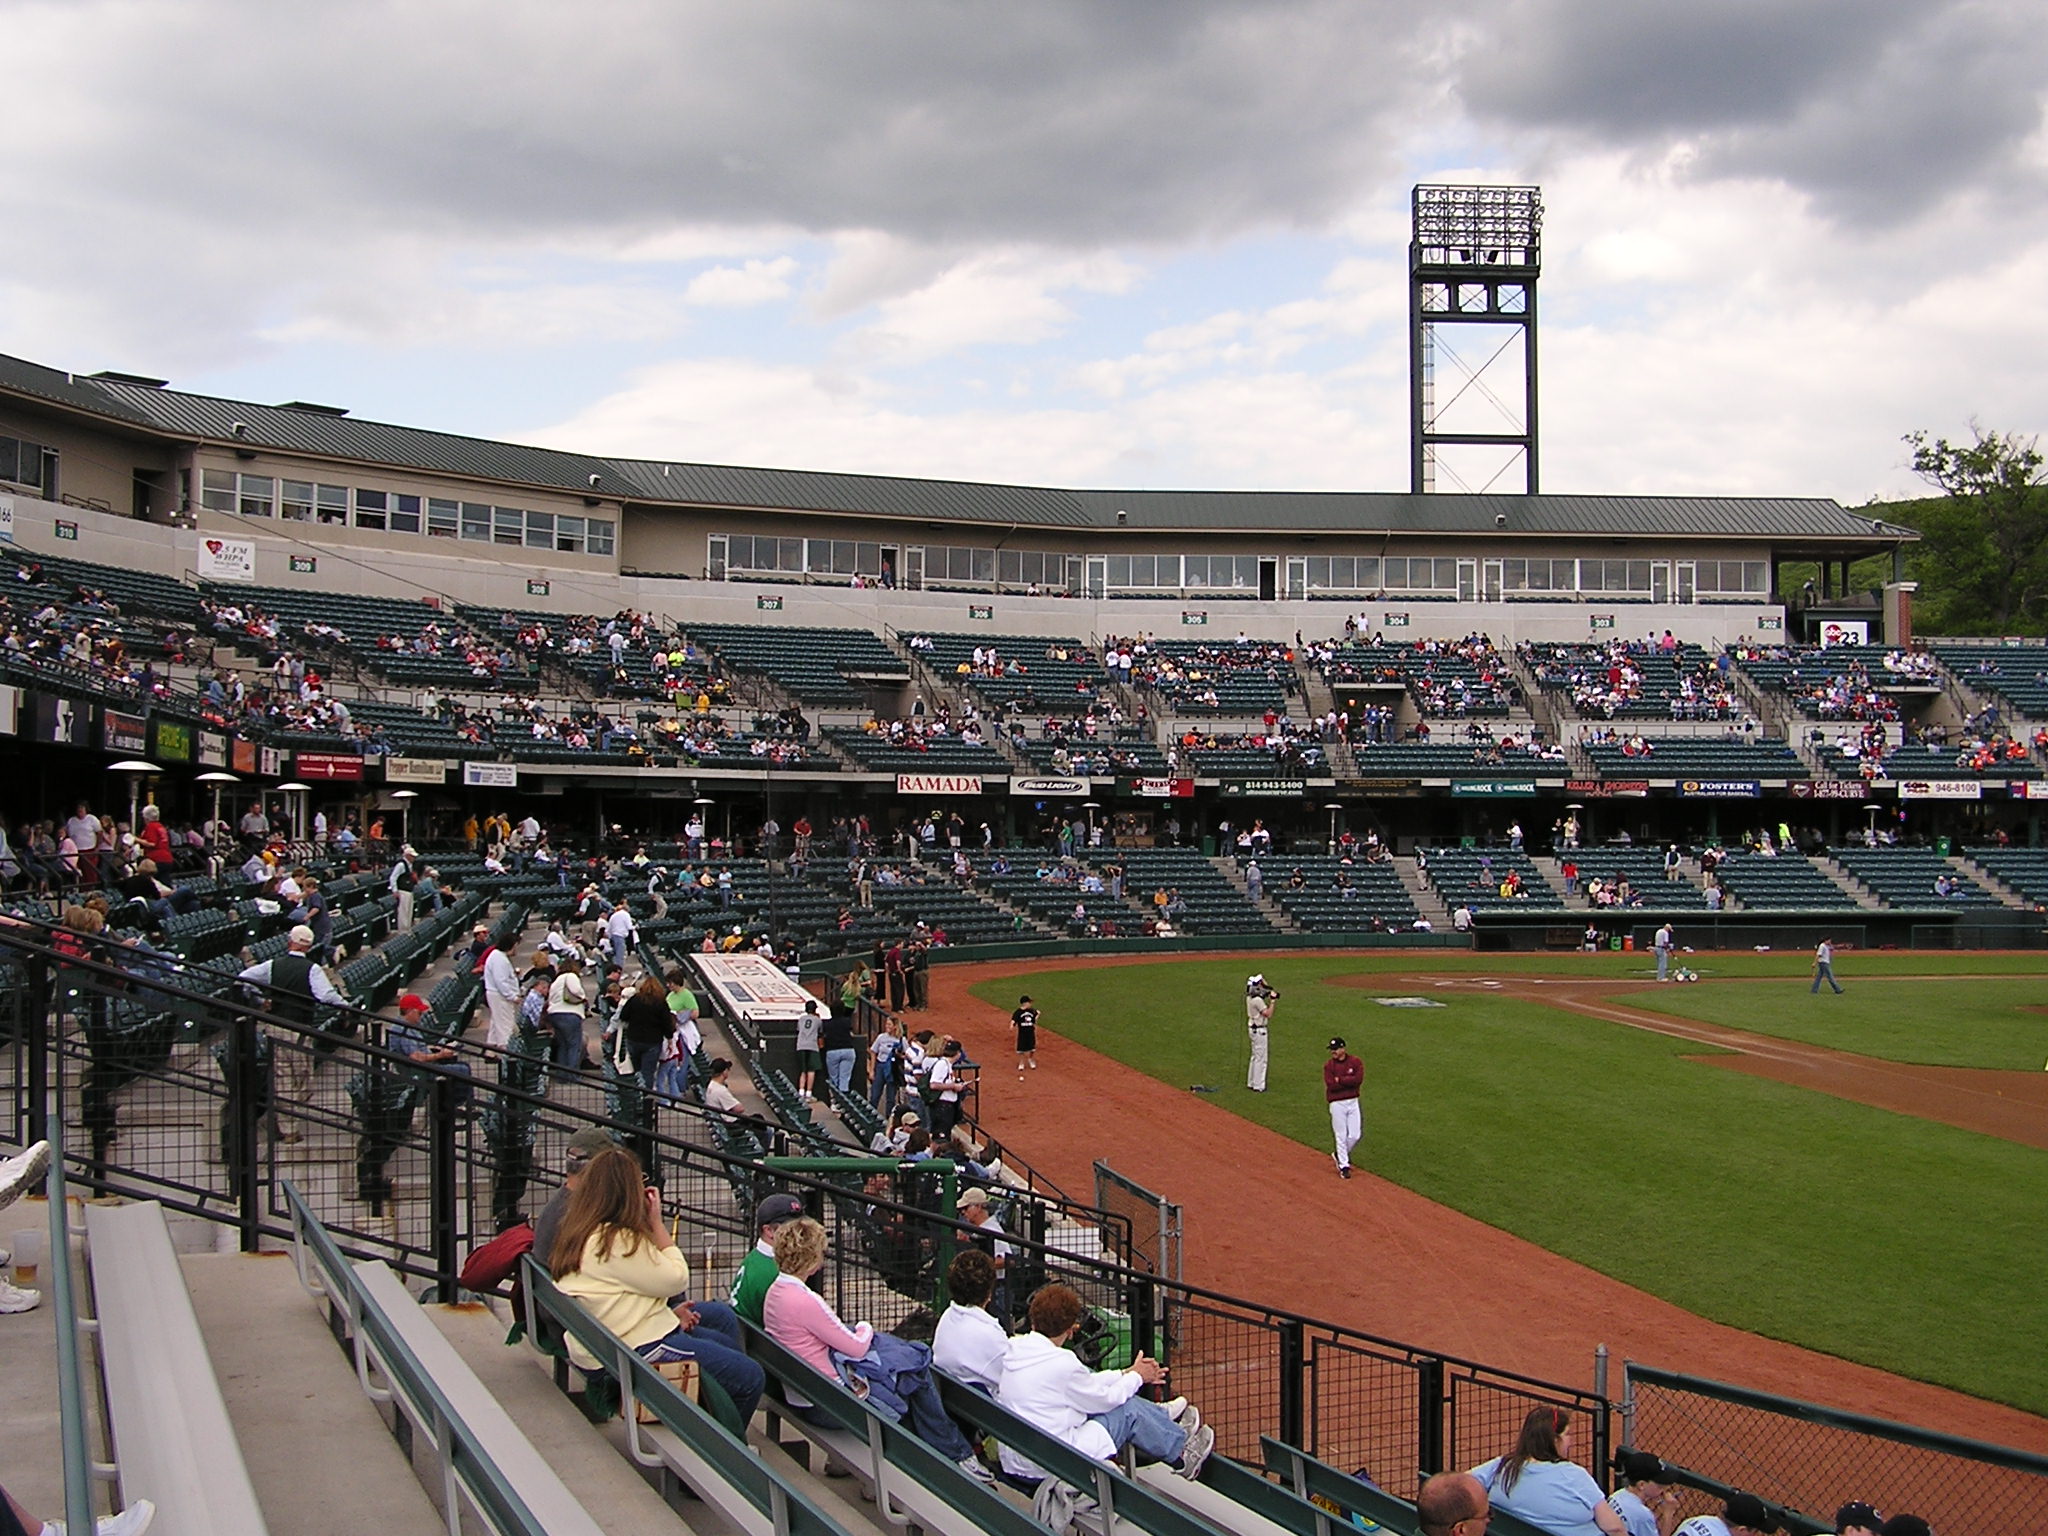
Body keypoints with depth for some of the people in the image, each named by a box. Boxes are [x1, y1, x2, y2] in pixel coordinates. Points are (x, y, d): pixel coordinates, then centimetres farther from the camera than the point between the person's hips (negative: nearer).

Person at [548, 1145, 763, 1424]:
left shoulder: (579, 1231, 7)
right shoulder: (617, 1241, -24)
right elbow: (677, 1280, -17)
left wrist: (669, 1311, 5)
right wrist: (656, 1222, -11)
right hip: (638, 1348, -11)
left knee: (722, 1316, 26)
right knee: (751, 1378, -9)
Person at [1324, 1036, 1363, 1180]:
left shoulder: (1355, 1062, -1)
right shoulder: (1328, 1066, -4)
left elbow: (1358, 1079, -16)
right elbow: (1331, 1085, -16)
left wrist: (1339, 1080, -15)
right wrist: (1349, 1081, -14)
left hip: (1353, 1102, 2)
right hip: (1337, 1104, -2)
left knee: (1355, 1135, 2)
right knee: (1341, 1136, 1)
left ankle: (1342, 1154, 28)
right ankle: (1343, 1165, 11)